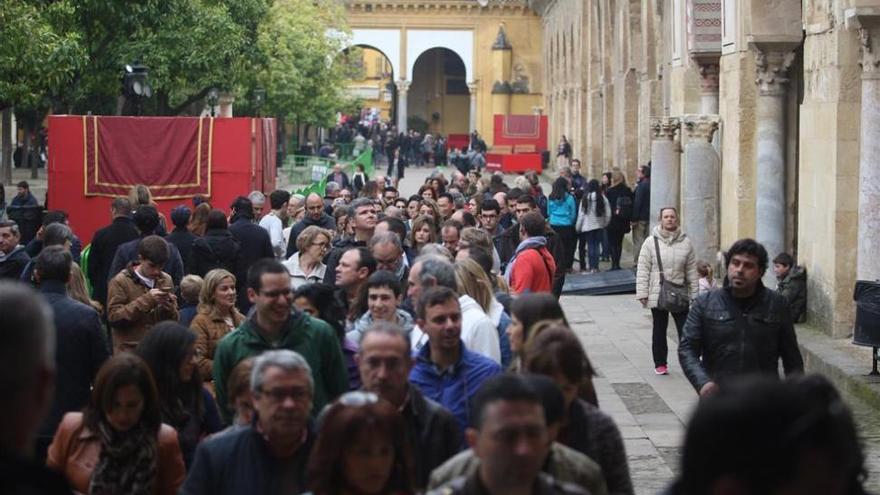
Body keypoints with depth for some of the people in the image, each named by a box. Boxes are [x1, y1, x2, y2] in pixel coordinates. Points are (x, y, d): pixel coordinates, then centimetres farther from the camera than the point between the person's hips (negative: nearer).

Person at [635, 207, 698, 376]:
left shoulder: (685, 242, 1)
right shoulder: (651, 242, -3)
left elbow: (691, 271, 5)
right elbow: (643, 270, -3)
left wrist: (694, 294, 4)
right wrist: (642, 293, -8)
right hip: (657, 295, -1)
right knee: (659, 331, 10)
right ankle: (660, 363, 20)